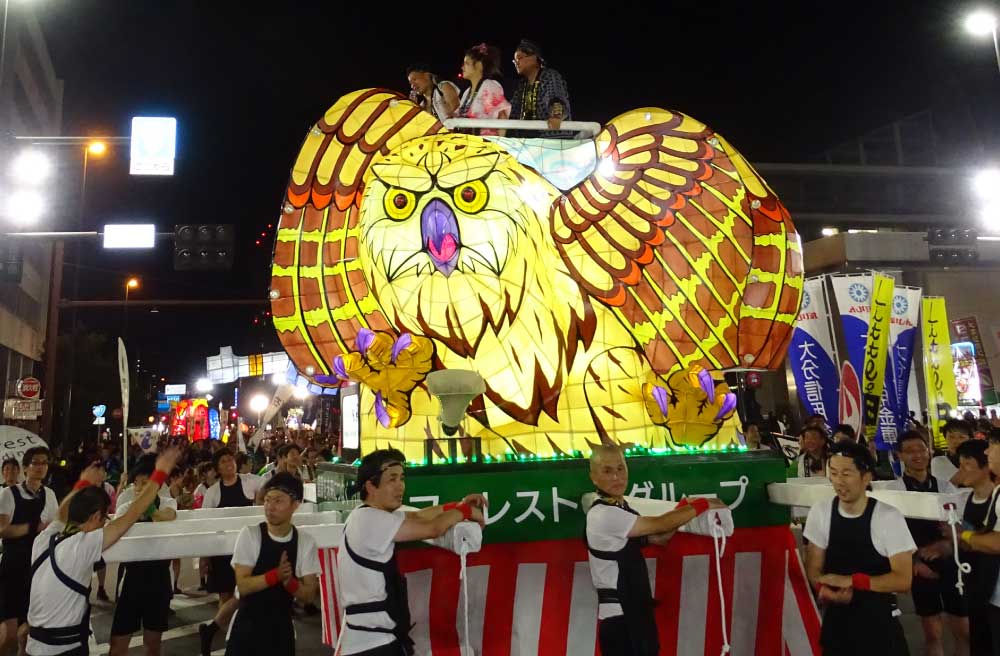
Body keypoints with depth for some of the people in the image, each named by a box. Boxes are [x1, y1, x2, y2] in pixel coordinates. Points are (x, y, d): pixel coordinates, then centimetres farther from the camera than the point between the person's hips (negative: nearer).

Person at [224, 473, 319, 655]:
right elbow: (243, 586, -14)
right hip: (247, 627, -2)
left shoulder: (306, 542, -7)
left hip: (282, 628, 2)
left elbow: (309, 596, -5)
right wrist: (276, 575, -27)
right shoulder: (250, 534, -11)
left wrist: (289, 581, -23)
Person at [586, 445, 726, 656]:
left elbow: (659, 537, 10)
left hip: (635, 611, 9)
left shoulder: (621, 510, 10)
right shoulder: (602, 514, -20)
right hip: (619, 615, -9)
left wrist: (685, 506, -2)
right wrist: (703, 504, -8)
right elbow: (658, 525, -18)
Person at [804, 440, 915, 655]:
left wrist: (851, 581, -21)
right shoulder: (819, 512, -5)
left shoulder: (889, 517, -14)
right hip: (835, 619, 3)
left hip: (879, 621, -3)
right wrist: (824, 588, -21)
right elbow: (814, 569, 0)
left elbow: (903, 580, -13)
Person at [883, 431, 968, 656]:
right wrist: (913, 562, -13)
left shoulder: (946, 487, 2)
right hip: (919, 567, -2)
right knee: (932, 632, 8)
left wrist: (944, 545, -17)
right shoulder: (893, 490, -7)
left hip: (950, 563, 3)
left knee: (963, 631, 9)